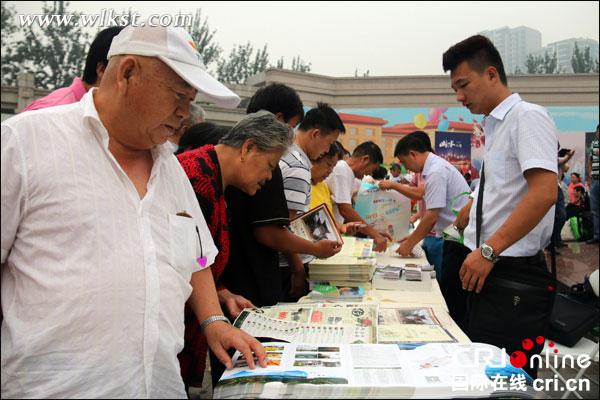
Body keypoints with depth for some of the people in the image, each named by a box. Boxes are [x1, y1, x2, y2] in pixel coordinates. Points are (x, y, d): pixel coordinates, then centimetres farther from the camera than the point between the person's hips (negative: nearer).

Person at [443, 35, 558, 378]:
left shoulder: (528, 116, -11)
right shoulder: (496, 127, 15)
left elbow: (544, 193, -22)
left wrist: (488, 250, -23)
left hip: (515, 275, -9)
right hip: (487, 270, 9)